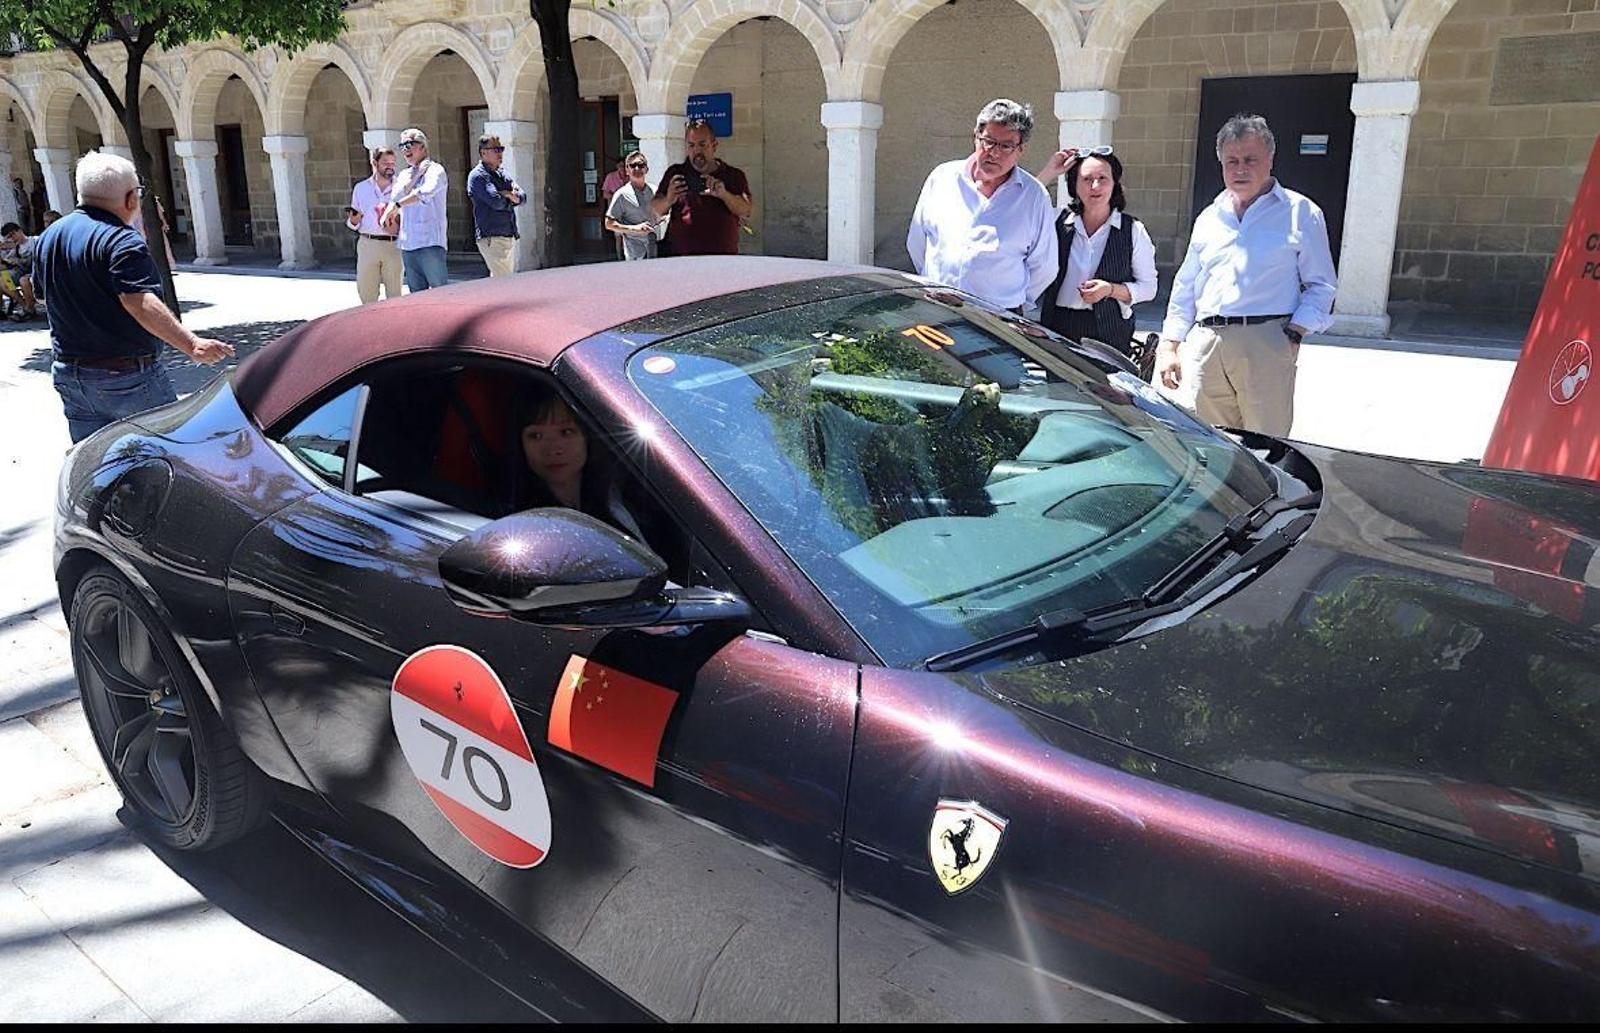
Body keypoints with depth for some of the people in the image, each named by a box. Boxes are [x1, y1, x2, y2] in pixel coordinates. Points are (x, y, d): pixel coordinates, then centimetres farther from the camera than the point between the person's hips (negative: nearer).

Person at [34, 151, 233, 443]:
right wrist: (191, 344, -39)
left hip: (67, 374, 8)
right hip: (126, 375, -8)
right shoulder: (121, 240, -17)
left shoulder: (47, 237, 12)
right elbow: (140, 303, -30)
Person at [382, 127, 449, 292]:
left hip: (430, 243, -7)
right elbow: (395, 198, 7)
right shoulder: (403, 176, 20)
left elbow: (425, 193, -23)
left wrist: (397, 206, -24)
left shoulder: (435, 170, -3)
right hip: (407, 245, 7)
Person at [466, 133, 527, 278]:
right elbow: (496, 201, -19)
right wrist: (511, 198, 1)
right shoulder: (478, 176, -7)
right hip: (492, 238, -8)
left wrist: (511, 196, -10)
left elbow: (523, 196, 12)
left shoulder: (503, 175, 20)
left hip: (510, 237, 8)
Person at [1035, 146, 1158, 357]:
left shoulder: (1133, 230, 4)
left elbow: (1148, 288, 6)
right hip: (1058, 327, 1)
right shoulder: (1059, 222, 8)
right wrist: (1048, 173, -2)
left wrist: (1110, 289, -12)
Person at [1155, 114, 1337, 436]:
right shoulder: (1209, 218, 22)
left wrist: (1293, 334, -8)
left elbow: (1321, 286, 7)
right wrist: (1168, 346, 15)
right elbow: (1184, 288, 24)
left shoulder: (1301, 213, 9)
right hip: (1204, 346, 4)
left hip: (1266, 341, -4)